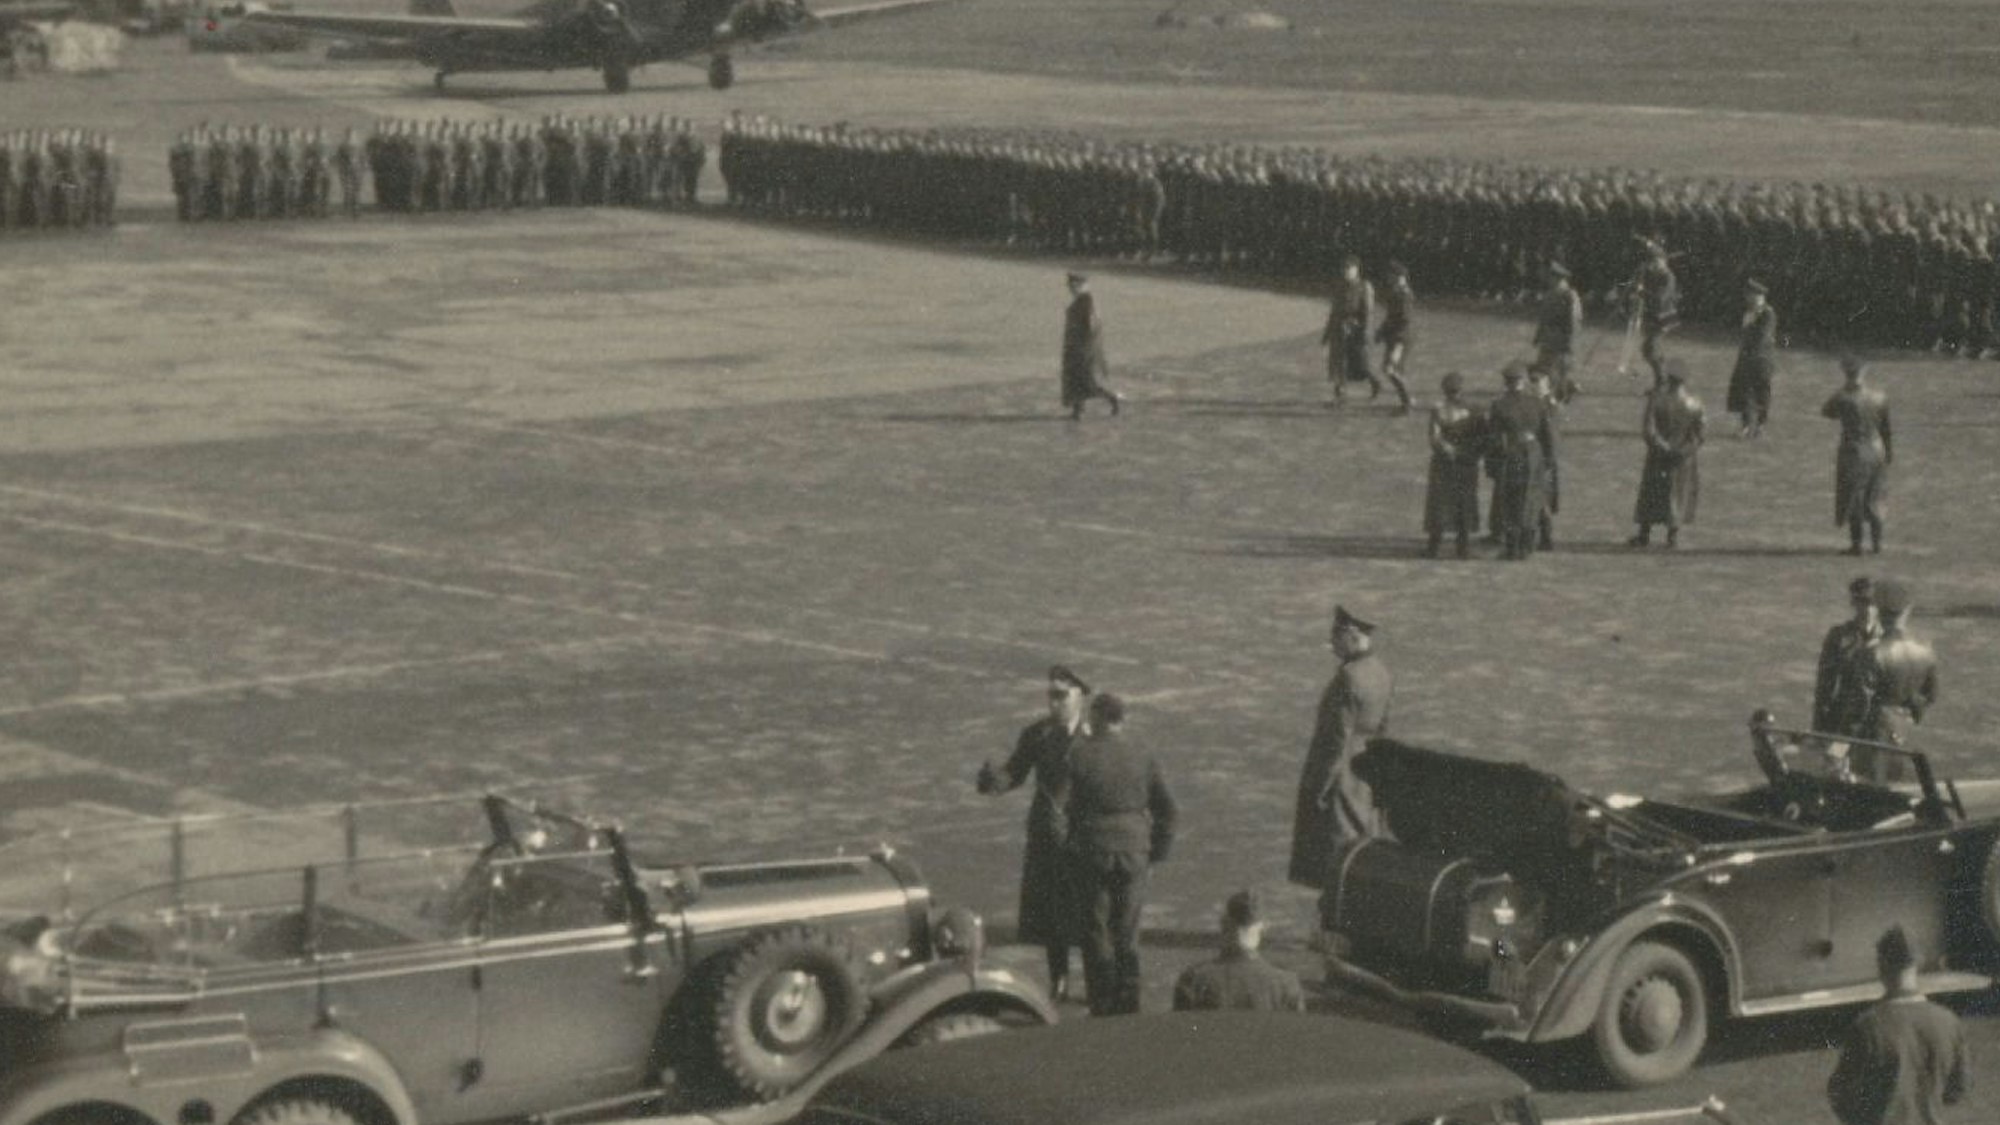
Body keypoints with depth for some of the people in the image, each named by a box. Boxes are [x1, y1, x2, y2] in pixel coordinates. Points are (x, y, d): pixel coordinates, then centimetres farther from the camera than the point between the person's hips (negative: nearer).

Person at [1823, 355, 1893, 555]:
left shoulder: (1844, 398, -18)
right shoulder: (1880, 397, -3)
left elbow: (1825, 412, 0)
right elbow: (1886, 428, 6)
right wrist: (1889, 451, 19)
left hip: (1854, 452, -5)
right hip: (1876, 450, 5)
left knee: (1853, 500, 4)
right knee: (1874, 500, 17)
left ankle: (1856, 544, 5)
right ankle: (1877, 543, 20)